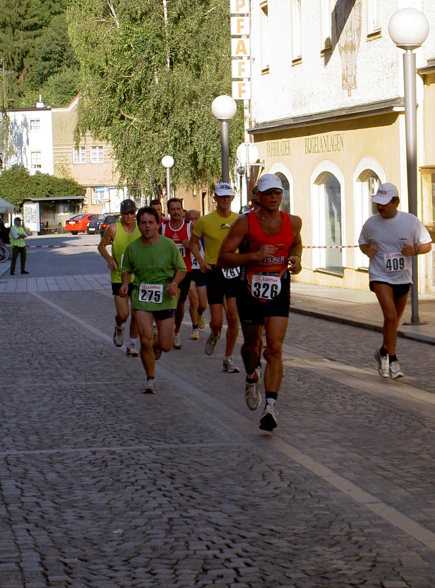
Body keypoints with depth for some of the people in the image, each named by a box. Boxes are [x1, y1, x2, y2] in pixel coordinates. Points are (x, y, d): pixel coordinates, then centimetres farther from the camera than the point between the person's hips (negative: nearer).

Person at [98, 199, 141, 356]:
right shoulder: (113, 229, -8)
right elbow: (102, 246, 5)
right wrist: (109, 259, -12)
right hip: (119, 277, -2)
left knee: (136, 314, 0)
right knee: (123, 315, -7)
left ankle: (132, 344, 17)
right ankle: (119, 328, 29)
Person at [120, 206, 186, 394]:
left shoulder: (168, 245, -4)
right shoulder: (132, 248, 1)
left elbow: (181, 269, 5)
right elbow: (127, 270, 16)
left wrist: (174, 283, -14)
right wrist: (125, 284, -4)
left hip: (165, 299, 0)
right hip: (142, 298, 0)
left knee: (166, 346, 1)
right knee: (146, 340, -13)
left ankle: (157, 346, 41)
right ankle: (150, 379, 7)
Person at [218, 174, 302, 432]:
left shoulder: (293, 222, -1)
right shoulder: (245, 223, -11)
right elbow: (223, 258, -12)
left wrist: (296, 258, 0)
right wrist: (254, 256, -26)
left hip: (279, 293, 1)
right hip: (250, 291, -1)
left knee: (275, 348, -13)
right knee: (251, 346, 15)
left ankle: (271, 405, -17)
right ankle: (252, 378, 49)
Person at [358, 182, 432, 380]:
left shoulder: (410, 221, -7)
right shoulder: (371, 223, -5)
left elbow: (427, 245, 1)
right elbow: (362, 243, 13)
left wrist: (415, 250, -20)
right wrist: (367, 250, -10)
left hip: (403, 278, 2)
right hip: (380, 277, -2)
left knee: (394, 319, 16)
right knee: (390, 316, -19)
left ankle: (384, 352, 39)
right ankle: (392, 361, -10)